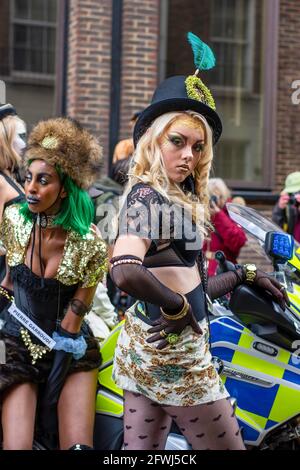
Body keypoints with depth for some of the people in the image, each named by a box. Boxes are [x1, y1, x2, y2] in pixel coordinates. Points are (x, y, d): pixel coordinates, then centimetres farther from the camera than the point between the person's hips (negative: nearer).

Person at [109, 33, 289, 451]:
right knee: (227, 445, 3)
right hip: (173, 348, -9)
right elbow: (126, 272, -33)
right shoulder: (147, 196, -15)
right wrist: (177, 307, -20)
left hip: (143, 344, 9)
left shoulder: (176, 196, 14)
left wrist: (244, 276, 25)